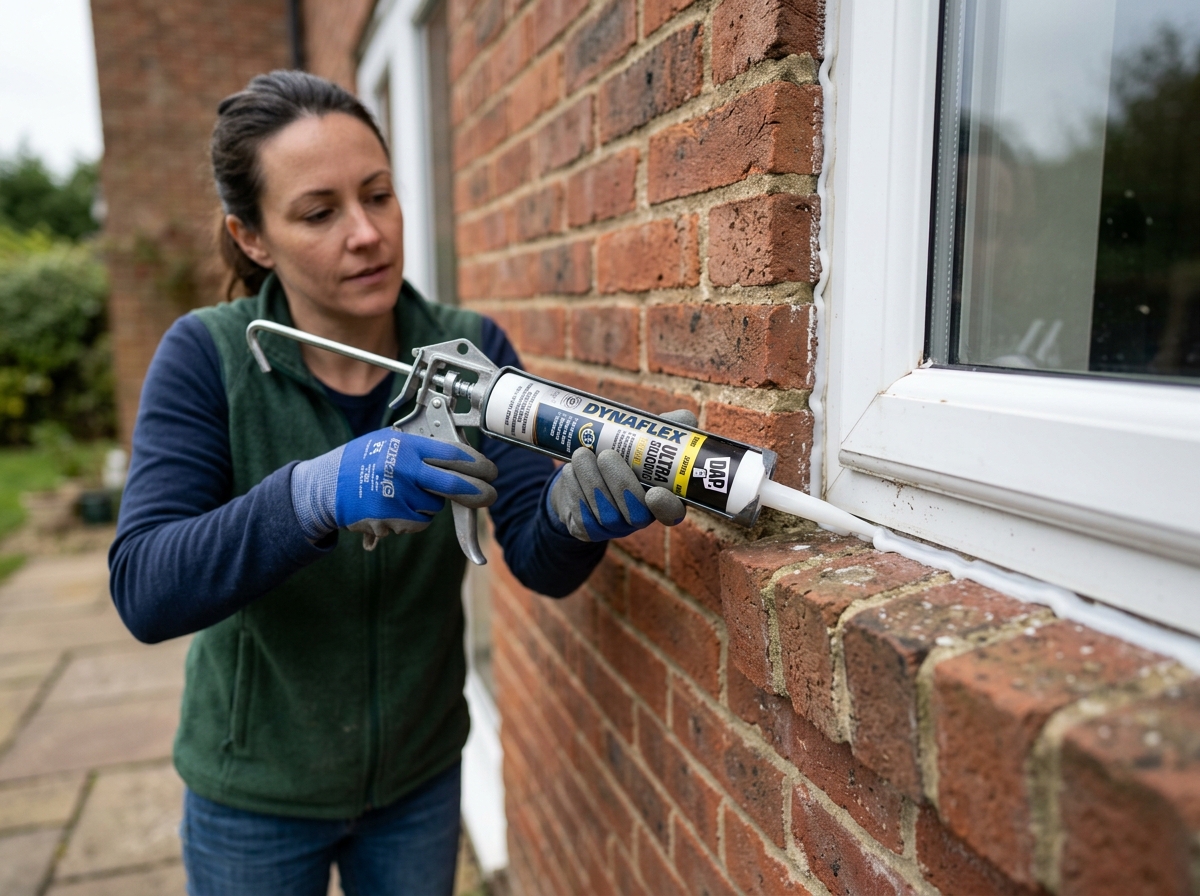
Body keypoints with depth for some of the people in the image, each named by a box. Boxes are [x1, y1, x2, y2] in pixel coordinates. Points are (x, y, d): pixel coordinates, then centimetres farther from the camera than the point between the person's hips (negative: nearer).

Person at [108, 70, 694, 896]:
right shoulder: (208, 356, -16)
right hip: (256, 792, -1)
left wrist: (575, 515, -39)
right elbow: (144, 590, -24)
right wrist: (316, 495, -40)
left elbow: (539, 562, -17)